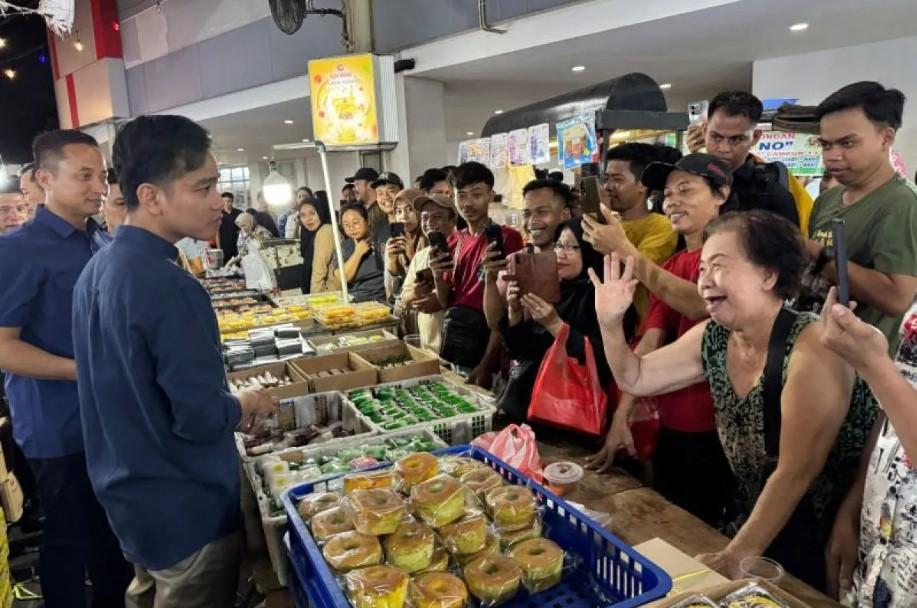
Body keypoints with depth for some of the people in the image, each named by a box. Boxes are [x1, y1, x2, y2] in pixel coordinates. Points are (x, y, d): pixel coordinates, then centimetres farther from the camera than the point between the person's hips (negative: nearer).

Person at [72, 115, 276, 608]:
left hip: (128, 494, 8)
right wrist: (248, 405, -6)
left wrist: (227, 405, 9)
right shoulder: (168, 286, -28)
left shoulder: (98, 269, 2)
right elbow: (202, 420, -26)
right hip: (183, 509, -8)